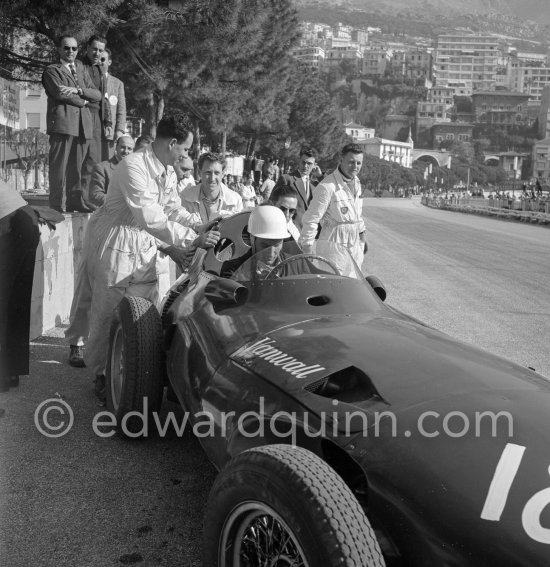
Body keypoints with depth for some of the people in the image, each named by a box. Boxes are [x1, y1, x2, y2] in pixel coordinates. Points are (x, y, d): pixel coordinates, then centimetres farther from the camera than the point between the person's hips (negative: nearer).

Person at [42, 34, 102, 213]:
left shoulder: (81, 71, 25)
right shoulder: (52, 70, 9)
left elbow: (97, 95, 11)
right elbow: (60, 93, -9)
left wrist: (77, 90, -6)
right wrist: (84, 101, 0)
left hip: (83, 125, 5)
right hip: (62, 122, -5)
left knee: (77, 167, 2)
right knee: (60, 167, -8)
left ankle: (76, 202, 4)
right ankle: (58, 206, -8)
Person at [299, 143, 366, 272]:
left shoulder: (356, 182, 8)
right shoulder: (327, 187, -18)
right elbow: (310, 220, -16)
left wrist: (362, 235, 24)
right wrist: (306, 249, -14)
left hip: (355, 243, 8)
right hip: (333, 242, -8)